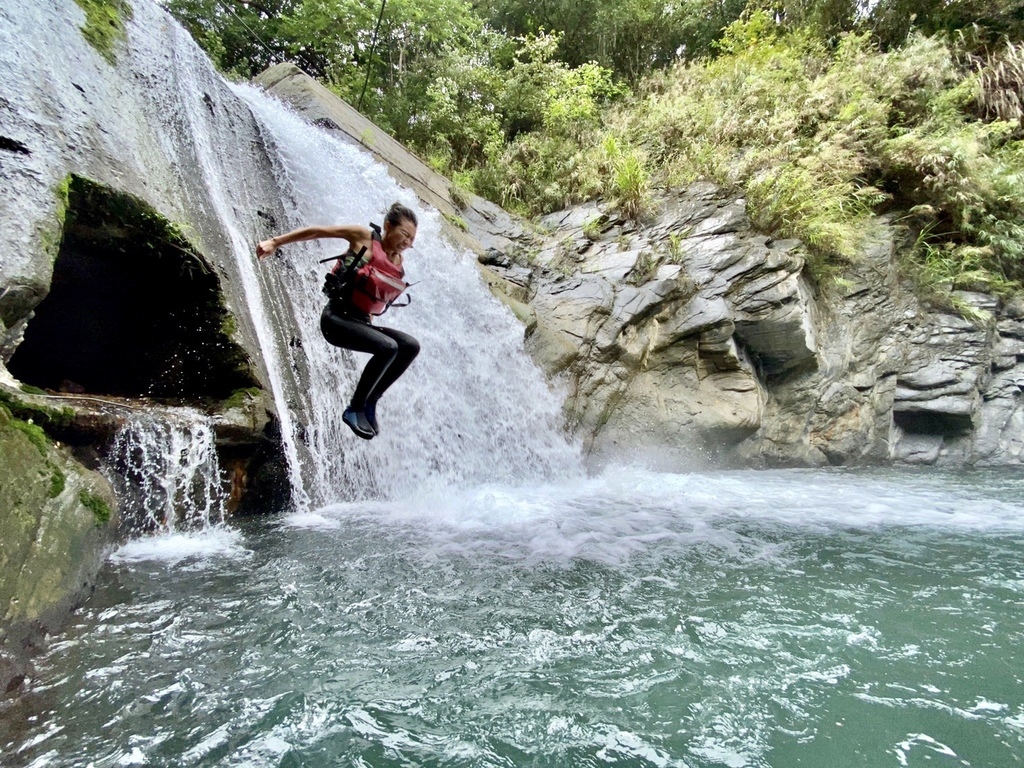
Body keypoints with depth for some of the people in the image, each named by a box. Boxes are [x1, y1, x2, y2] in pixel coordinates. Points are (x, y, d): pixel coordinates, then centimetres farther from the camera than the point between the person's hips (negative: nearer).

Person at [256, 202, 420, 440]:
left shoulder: (398, 260, 10)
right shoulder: (364, 237, -6)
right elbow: (315, 231, -3)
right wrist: (275, 242, -4)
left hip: (360, 322, 7)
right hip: (337, 318, -7)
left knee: (411, 346, -12)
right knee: (388, 347, -28)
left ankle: (370, 402, -3)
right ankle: (355, 409, -16)